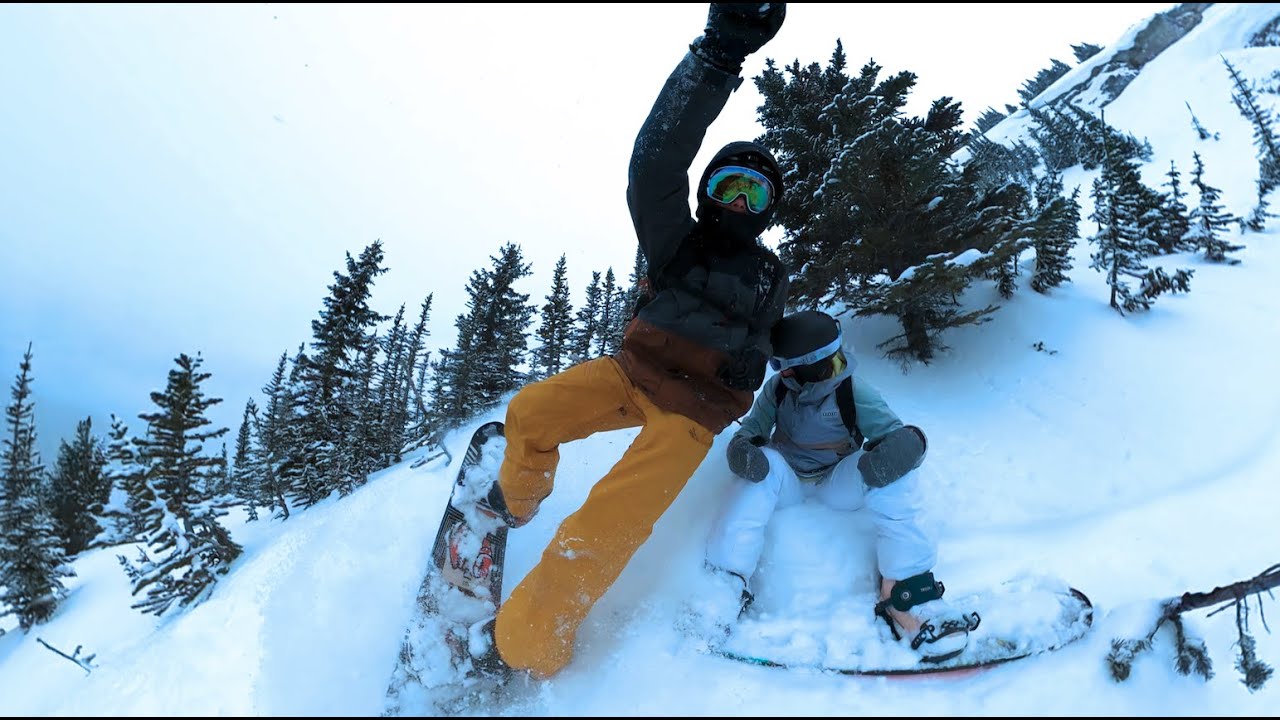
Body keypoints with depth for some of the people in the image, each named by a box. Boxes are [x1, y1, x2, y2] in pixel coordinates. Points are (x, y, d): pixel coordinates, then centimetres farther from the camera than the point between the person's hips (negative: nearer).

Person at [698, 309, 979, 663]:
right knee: (765, 463, -32)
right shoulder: (777, 388, -5)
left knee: (894, 474, -29)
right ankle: (727, 585, -34)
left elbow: (899, 433, -19)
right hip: (787, 478, 1)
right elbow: (750, 431, -8)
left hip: (838, 481, -1)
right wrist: (742, 450, -33)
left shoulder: (853, 391, -12)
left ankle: (908, 595, -29)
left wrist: (902, 447, -44)